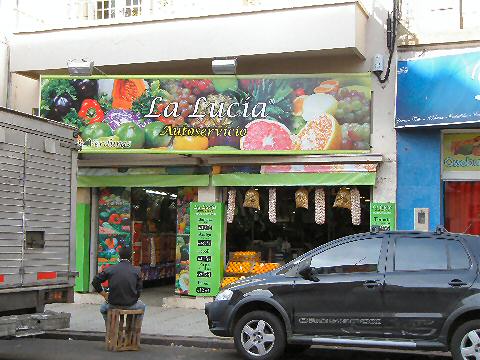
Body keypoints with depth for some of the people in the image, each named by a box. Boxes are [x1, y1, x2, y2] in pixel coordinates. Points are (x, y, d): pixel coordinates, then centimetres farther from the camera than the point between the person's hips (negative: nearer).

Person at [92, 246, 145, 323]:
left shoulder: (110, 269, -4)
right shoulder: (136, 271, -4)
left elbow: (95, 282, 0)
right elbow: (139, 290, 0)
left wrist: (105, 295, 10)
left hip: (113, 304, 0)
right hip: (130, 305, 0)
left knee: (103, 308, 36)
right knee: (142, 307, 36)